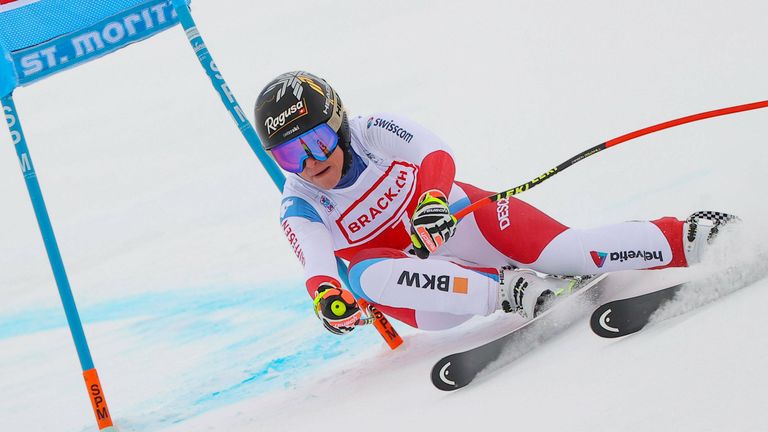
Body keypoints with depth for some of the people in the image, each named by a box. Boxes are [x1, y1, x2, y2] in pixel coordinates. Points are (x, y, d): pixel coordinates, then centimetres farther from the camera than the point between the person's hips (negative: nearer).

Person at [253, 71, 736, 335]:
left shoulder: (374, 132, -10)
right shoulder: (299, 209, -8)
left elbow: (437, 155, -25)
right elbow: (316, 262, -24)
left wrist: (433, 199, -47)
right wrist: (327, 295, -48)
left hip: (457, 218, 0)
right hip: (416, 275, 1)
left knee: (559, 250, -25)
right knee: (364, 275, -33)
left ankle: (688, 238, -17)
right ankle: (510, 288, -41)